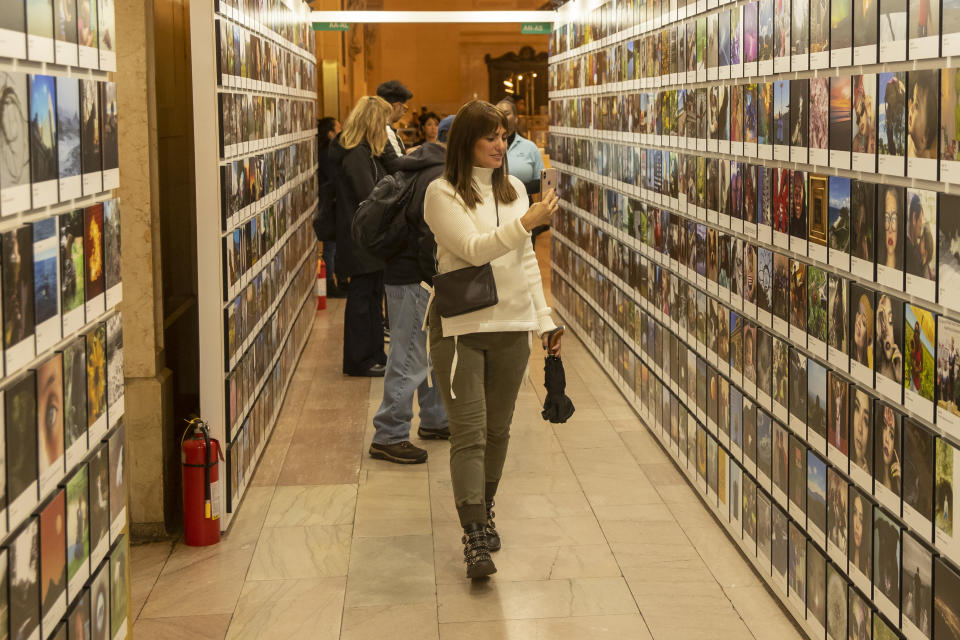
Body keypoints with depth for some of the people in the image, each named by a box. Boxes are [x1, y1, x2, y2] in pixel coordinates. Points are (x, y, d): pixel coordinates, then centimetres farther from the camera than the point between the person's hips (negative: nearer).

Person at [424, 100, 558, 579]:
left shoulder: (514, 188, 11)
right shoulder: (442, 193, -6)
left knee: (497, 430, 13)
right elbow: (473, 249, -18)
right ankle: (475, 538, -9)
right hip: (460, 327, -5)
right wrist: (526, 222, -28)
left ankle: (484, 514, 30)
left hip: (511, 325, 5)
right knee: (469, 433, -8)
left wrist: (544, 317, 13)